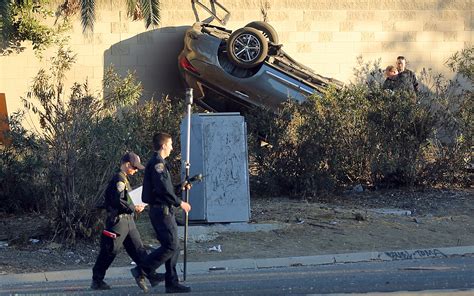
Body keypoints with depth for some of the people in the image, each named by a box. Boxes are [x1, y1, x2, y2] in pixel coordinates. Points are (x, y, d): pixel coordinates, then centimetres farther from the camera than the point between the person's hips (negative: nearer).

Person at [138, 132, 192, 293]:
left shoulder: (159, 163, 20)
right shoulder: (157, 163, -13)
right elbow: (163, 189, -21)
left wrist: (181, 187, 17)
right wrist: (180, 203, -14)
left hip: (165, 211, 11)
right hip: (161, 210, -11)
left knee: (174, 247, 8)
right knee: (171, 246, -13)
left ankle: (172, 283, 8)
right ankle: (142, 270, -11)